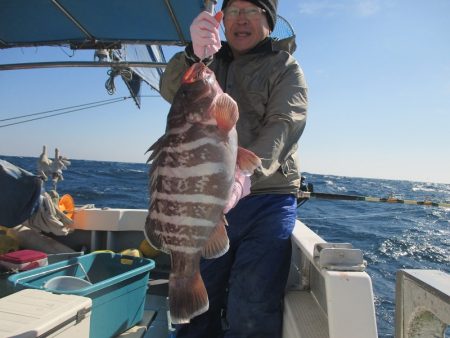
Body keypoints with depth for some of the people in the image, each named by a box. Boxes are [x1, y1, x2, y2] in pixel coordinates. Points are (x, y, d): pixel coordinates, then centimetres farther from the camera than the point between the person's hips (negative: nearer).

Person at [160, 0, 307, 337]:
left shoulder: (286, 68, 5)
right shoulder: (210, 63, 16)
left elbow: (284, 125, -13)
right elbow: (171, 89, -4)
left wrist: (244, 173, -32)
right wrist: (195, 54, -27)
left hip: (266, 202, -3)